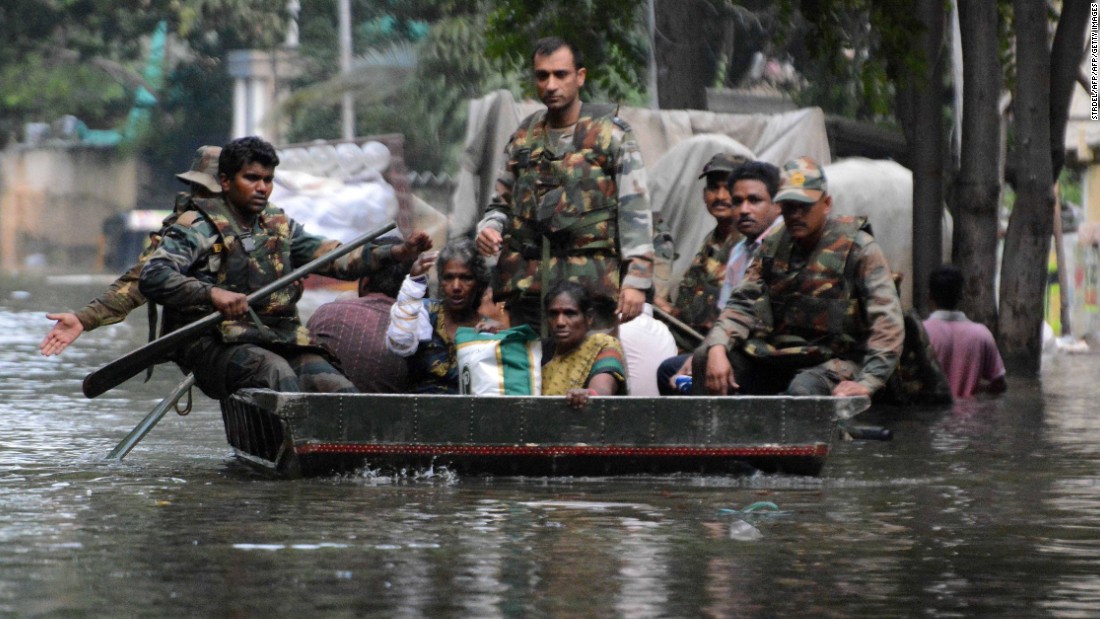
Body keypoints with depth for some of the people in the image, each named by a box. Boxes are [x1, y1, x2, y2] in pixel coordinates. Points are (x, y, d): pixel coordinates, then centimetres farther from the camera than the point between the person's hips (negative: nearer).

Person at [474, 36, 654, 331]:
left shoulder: (612, 134, 3)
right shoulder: (523, 138, 16)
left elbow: (635, 211, -1)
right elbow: (502, 203, 25)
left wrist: (637, 280, -9)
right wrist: (488, 227, 2)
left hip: (591, 284, -4)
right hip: (527, 285, 4)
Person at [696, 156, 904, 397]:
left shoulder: (858, 248, -6)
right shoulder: (772, 247, 11)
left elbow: (887, 322, -13)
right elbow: (743, 304, 8)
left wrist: (867, 382, -24)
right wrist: (717, 348, -13)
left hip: (834, 362, -6)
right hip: (776, 357, 6)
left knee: (803, 390, -38)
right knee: (703, 359, -10)